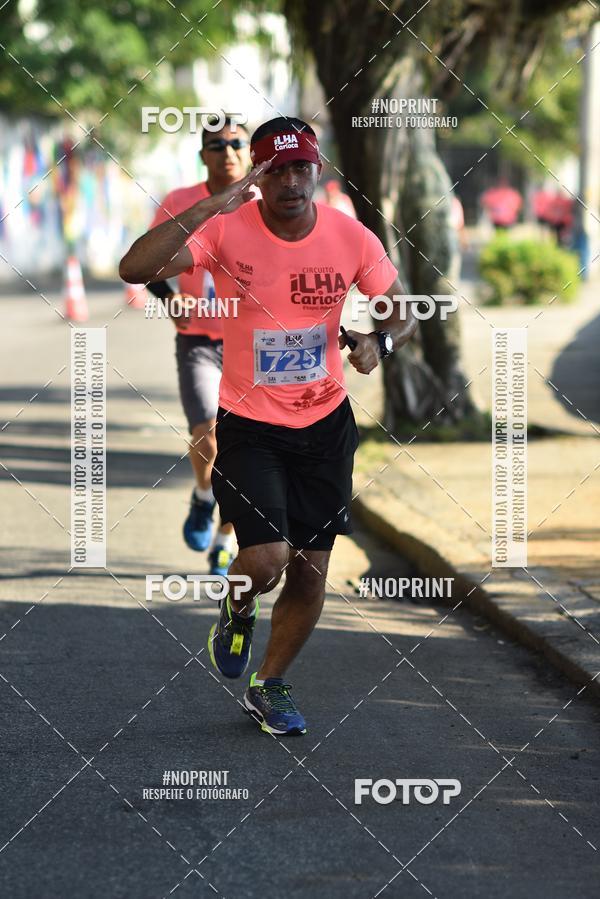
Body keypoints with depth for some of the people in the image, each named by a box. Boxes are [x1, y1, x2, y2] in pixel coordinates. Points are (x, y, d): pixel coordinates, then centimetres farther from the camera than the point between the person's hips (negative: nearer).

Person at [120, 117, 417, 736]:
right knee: (267, 557, -18)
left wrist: (380, 342, -19)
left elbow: (404, 313, 4)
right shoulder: (226, 230, -16)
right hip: (248, 424, -3)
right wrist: (209, 208, -35)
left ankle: (269, 686, 29)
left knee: (312, 569, 6)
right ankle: (238, 610, 19)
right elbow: (134, 269, -28)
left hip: (325, 422, 3)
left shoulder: (352, 238, -8)